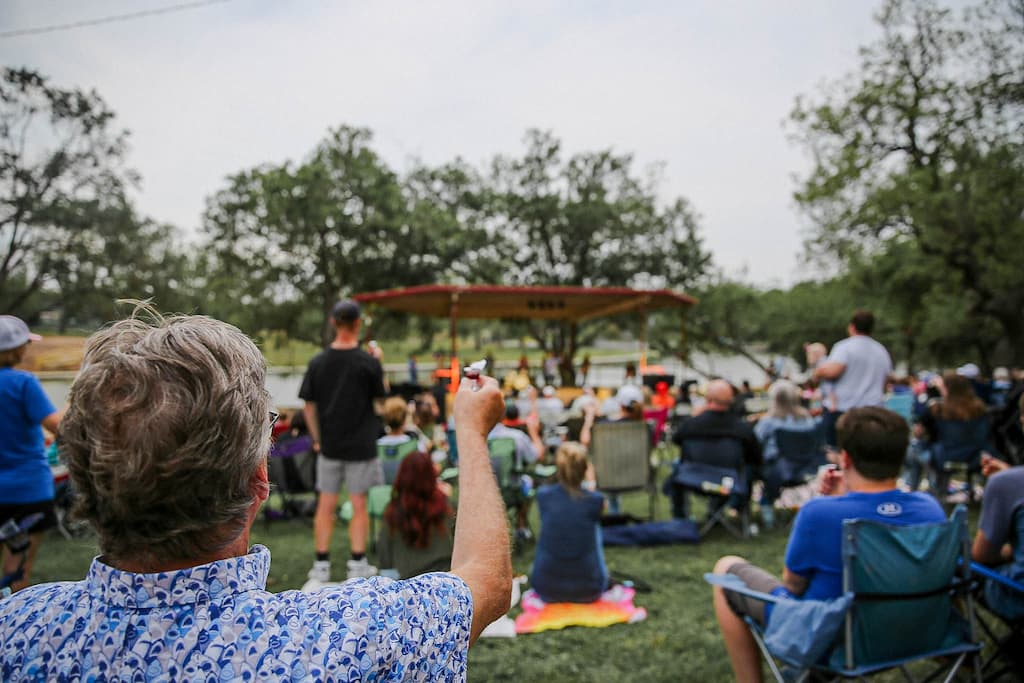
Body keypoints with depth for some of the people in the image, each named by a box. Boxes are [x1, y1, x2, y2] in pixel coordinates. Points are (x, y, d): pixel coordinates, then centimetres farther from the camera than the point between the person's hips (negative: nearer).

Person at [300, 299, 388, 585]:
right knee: (359, 506, 7)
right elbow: (381, 397, 2)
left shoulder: (318, 362, -3)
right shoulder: (368, 362, -12)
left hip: (329, 445, 3)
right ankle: (358, 566, 13)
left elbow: (309, 405, 2)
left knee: (326, 506, 10)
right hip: (361, 445, -3)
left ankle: (321, 567, 17)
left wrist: (317, 438, 12)